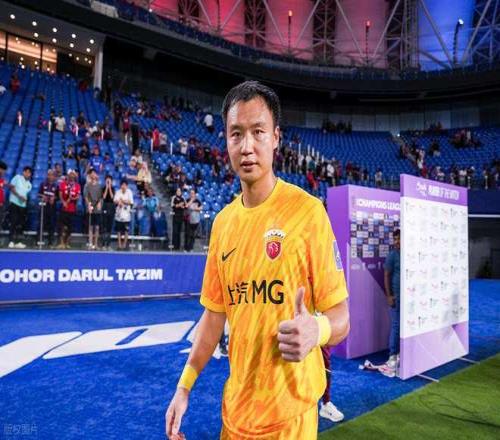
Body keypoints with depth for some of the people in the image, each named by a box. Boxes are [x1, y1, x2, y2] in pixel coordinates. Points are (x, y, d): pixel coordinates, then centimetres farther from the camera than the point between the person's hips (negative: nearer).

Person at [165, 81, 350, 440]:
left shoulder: (308, 211, -16)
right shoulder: (222, 222, 1)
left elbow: (341, 317, -12)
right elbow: (214, 313, 8)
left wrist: (316, 330, -33)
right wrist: (185, 386, 5)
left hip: (289, 408, -5)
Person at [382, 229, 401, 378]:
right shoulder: (392, 255, -5)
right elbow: (386, 276, -6)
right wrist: (389, 295, -12)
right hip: (397, 296, -5)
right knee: (396, 325, -3)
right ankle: (393, 355, 4)